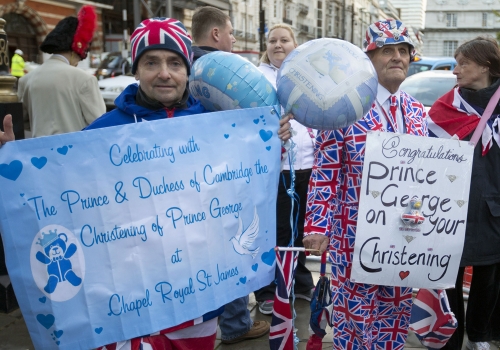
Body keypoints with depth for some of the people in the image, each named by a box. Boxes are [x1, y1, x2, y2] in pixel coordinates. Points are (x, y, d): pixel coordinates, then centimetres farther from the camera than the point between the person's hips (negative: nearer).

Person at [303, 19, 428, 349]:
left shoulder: (418, 112, 7)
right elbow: (325, 173, -12)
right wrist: (319, 226, -17)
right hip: (356, 233, -5)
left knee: (397, 312, 17)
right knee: (355, 310, 7)